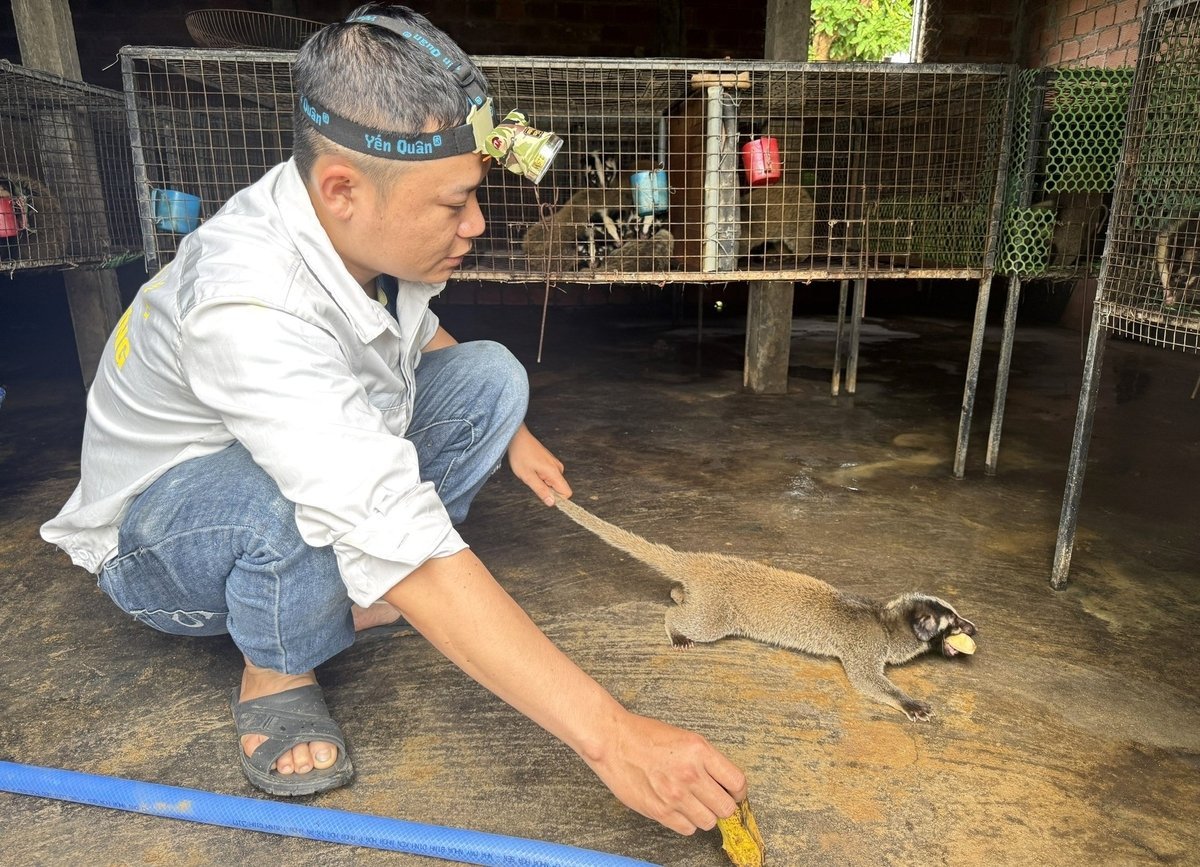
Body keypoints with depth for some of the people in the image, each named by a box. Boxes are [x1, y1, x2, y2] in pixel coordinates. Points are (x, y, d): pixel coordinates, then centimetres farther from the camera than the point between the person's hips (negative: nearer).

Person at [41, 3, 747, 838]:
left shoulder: (367, 227, -16)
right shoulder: (248, 307, -39)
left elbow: (419, 331, 9)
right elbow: (405, 550, -45)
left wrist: (508, 433, 3)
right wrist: (606, 732, -43)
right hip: (157, 532, -6)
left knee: (491, 375, -8)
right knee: (294, 502, -41)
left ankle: (364, 594, -2)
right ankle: (275, 674, -7)